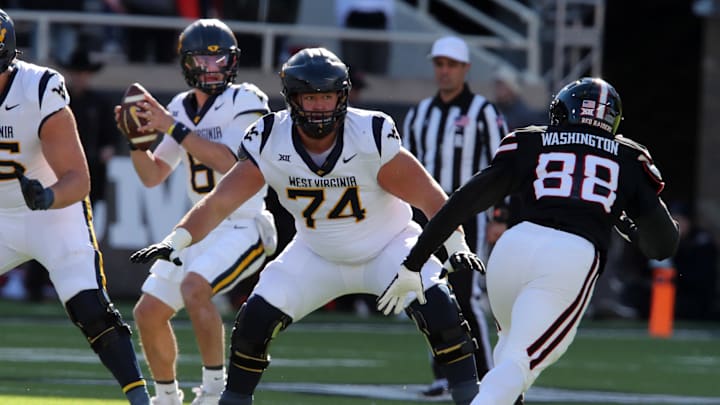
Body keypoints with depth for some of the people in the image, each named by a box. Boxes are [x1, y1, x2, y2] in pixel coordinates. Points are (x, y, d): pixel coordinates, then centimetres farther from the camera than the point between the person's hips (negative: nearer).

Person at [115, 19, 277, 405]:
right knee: (148, 312, 3)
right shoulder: (181, 107, 9)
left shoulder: (246, 102, -10)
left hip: (244, 225, -7)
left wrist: (172, 127, -23)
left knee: (194, 287, -31)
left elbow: (229, 161, -24)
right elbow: (152, 176, 14)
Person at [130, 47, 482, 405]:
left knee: (436, 307, -25)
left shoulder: (371, 137, -27)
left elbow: (431, 198, -22)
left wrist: (458, 251, -30)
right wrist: (176, 241, -32)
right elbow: (219, 202, -18)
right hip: (318, 256, 2)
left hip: (387, 246, -2)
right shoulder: (269, 143, -20)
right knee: (256, 318, -12)